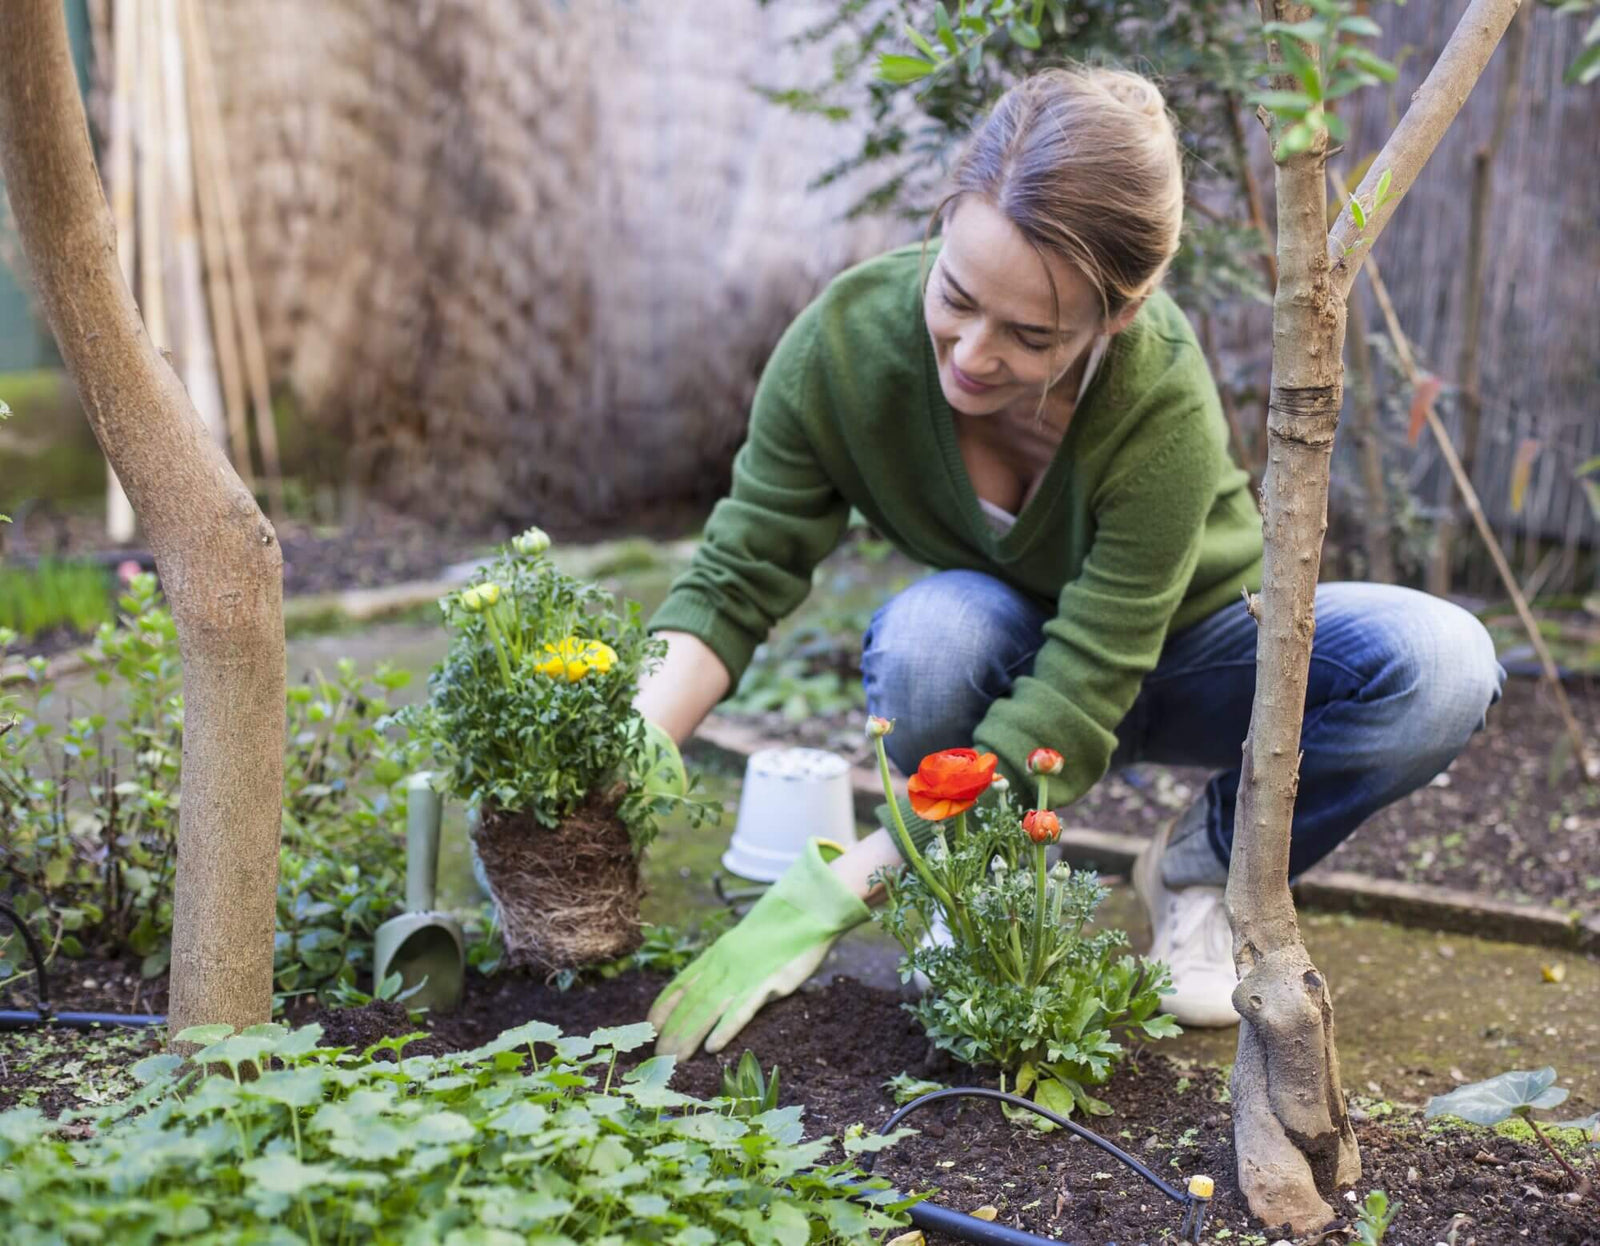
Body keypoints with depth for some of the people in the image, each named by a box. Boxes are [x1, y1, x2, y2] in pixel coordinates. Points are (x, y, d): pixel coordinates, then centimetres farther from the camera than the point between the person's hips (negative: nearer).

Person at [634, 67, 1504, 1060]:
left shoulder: (1163, 409, -36)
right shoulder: (848, 339, -28)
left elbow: (1066, 722, -38)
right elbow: (735, 579, -20)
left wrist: (823, 898, -41)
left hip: (1180, 652, -1)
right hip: (1007, 656, 1)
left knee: (1441, 665, -30)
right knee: (929, 632, -38)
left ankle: (1204, 865, -2)